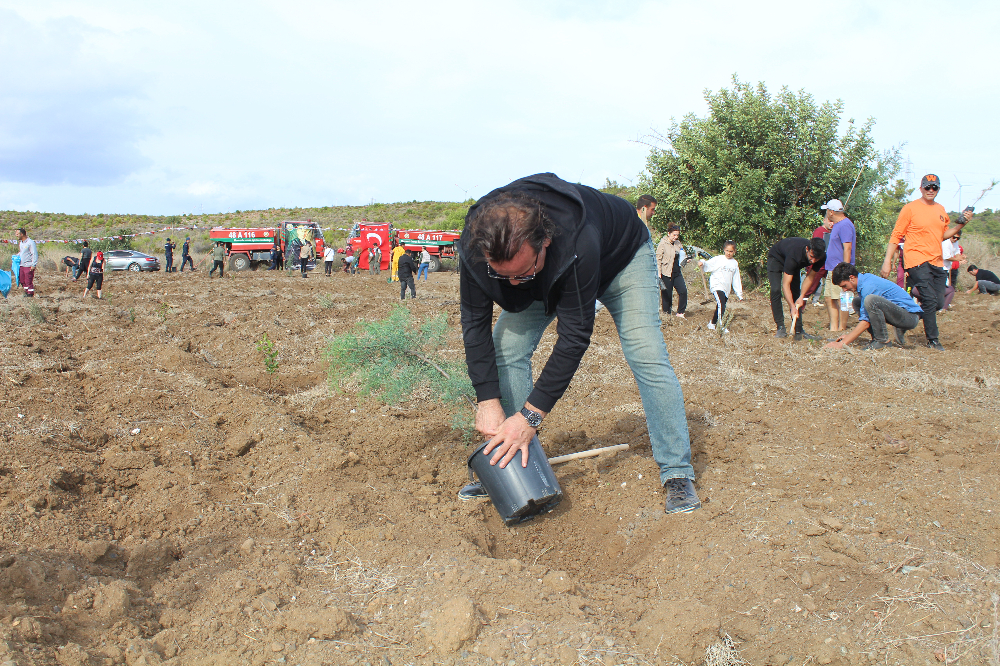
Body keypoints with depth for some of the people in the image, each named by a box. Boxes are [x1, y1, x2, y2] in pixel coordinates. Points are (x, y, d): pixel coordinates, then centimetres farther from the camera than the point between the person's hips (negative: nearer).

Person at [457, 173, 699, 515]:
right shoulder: (475, 244, -34)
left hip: (621, 257, -4)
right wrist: (488, 401, -29)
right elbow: (475, 322, -23)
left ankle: (678, 475, -9)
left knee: (646, 356, -18)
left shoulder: (577, 244, -48)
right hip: (548, 276, 4)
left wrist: (531, 415, -40)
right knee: (506, 347, -11)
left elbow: (574, 336, -41)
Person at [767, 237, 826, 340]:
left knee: (795, 294, -3)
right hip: (776, 257, -5)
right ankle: (780, 328, -20)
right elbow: (785, 285, -42)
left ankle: (799, 331, -5)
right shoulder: (793, 255, -45)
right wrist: (792, 307, -49)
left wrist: (802, 296, -22)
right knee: (776, 290, -22)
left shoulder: (822, 257, -29)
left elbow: (811, 276, -12)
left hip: (795, 264, 5)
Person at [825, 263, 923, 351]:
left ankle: (883, 340, -14)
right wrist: (849, 335, 11)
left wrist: (842, 343, -21)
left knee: (870, 300, -31)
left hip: (910, 316, -10)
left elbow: (866, 322, -22)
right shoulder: (865, 278, 8)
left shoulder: (868, 286, -21)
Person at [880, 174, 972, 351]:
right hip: (917, 261, -7)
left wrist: (961, 224, 8)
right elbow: (896, 236, -5)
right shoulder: (910, 208, -3)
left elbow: (944, 234, 24)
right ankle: (932, 340, -4)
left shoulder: (941, 210, 16)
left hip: (937, 263, 7)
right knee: (930, 300, -13)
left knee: (938, 302, 3)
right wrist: (887, 261, -11)